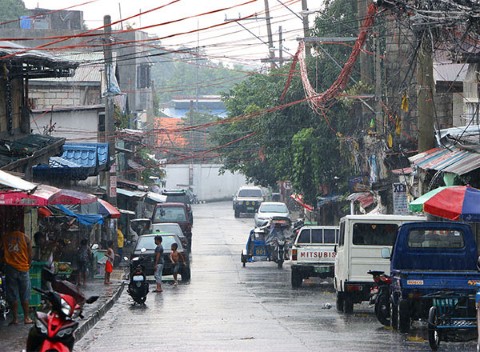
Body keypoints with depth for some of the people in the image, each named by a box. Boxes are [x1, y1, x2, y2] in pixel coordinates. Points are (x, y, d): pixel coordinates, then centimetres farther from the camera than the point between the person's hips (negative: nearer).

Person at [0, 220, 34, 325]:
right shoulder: (25, 237, 0)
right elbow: (31, 254, 0)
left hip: (10, 268, 0)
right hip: (23, 269, 0)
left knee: (12, 295, 4)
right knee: (25, 295, 8)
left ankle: (15, 318, 2)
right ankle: (26, 318, 9)